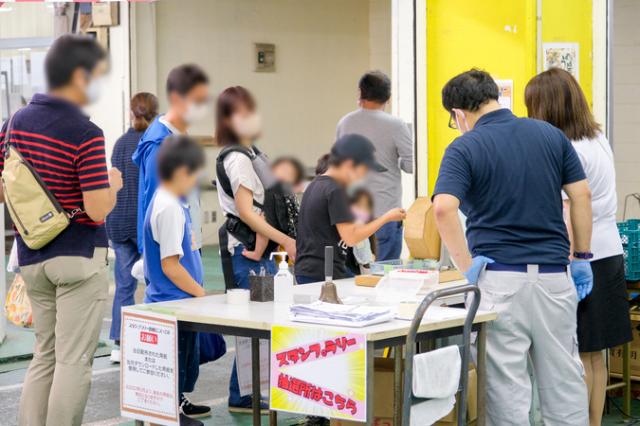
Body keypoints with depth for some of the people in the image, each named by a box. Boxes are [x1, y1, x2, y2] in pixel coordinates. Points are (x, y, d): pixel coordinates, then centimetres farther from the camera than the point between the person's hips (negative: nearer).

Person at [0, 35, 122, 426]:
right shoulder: (86, 134, -17)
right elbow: (97, 209, -20)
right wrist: (113, 184, -1)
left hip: (32, 259, 7)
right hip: (79, 257, -7)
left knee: (44, 357, 15)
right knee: (74, 362, -1)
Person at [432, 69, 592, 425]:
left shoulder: (464, 148, -6)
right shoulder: (551, 134, 7)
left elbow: (443, 208, -20)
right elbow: (581, 195, 5)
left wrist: (466, 267, -12)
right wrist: (581, 258, 11)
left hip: (499, 276, -4)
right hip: (554, 274, 4)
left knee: (507, 382, 2)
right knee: (564, 377, 12)